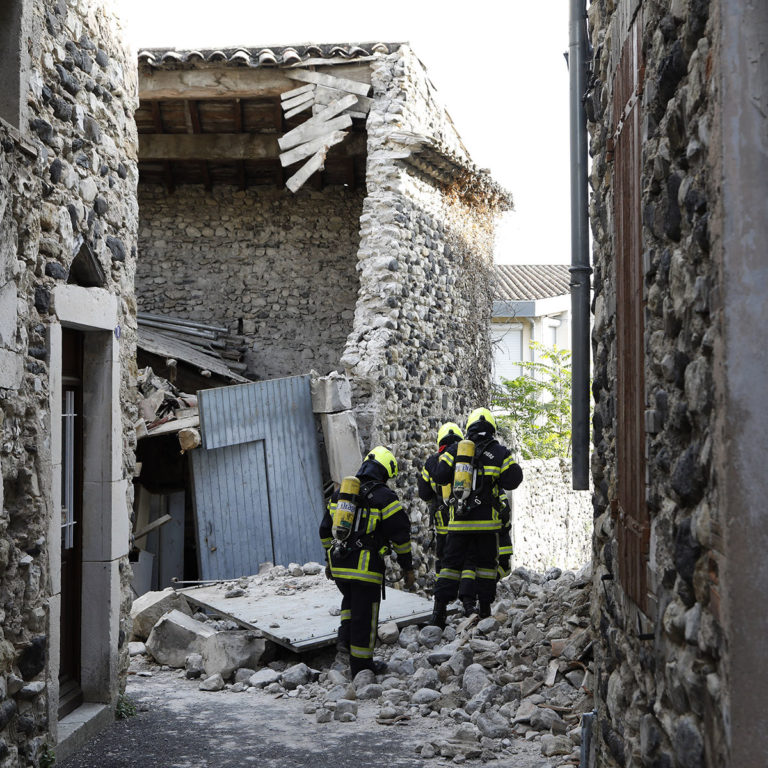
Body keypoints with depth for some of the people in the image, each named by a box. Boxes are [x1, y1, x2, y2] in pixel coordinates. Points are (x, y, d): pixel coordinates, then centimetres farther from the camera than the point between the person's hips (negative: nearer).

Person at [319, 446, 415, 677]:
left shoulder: (339, 493, 12)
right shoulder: (384, 497, -7)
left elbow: (325, 530, 19)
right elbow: (401, 534, -6)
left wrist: (330, 560, 28)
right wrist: (408, 568, 3)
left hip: (339, 566, 6)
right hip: (366, 568, -6)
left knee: (350, 600, 31)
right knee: (365, 614, 5)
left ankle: (346, 635, 11)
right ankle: (361, 664, 13)